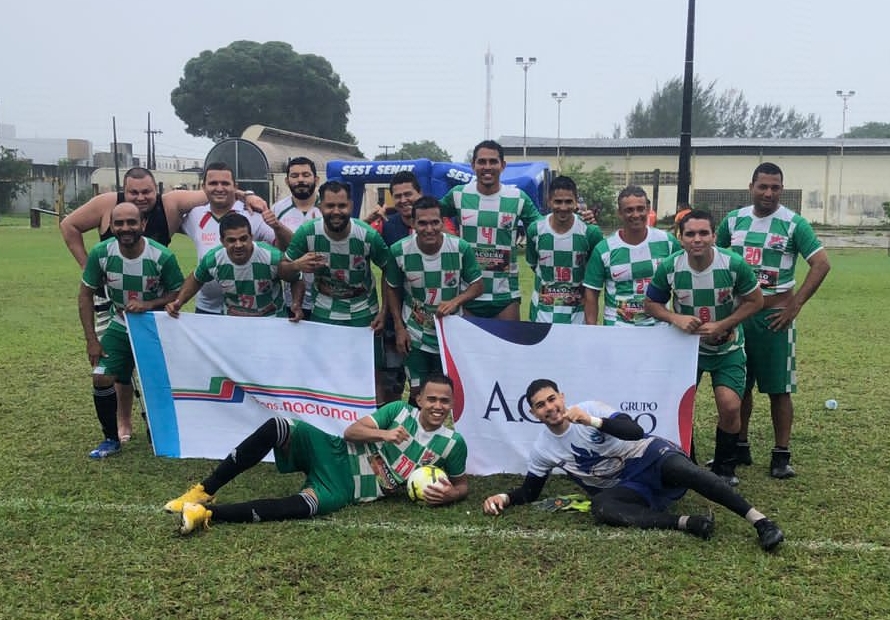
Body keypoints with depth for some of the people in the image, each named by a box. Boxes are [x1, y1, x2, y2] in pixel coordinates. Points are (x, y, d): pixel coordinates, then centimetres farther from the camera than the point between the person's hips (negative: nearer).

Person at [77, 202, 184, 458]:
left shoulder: (162, 257, -23)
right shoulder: (101, 254, -17)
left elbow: (177, 293, -10)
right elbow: (85, 295, -5)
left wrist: (149, 304, -28)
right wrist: (91, 340, -7)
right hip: (120, 327, 2)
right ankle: (111, 439, 9)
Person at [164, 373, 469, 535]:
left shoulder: (452, 444, 1)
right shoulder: (400, 410, 3)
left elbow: (461, 484, 13)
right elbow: (351, 432, 0)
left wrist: (448, 494, -10)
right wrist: (384, 434, -19)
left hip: (346, 488, -2)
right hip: (335, 454, 2)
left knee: (304, 506, -37)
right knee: (276, 427, -27)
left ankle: (207, 513, -32)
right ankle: (203, 491, -19)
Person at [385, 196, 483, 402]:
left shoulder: (461, 249, -16)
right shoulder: (399, 251, -14)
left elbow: (477, 285, -4)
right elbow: (392, 289, 1)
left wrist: (455, 301, -23)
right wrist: (399, 328, -2)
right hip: (415, 335, 0)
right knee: (418, 393, 8)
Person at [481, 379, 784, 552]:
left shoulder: (589, 408, -8)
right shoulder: (541, 450, 2)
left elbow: (636, 431, -19)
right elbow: (529, 492, 13)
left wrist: (591, 421, -31)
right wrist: (503, 497, -7)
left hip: (648, 457, -2)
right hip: (624, 488, 3)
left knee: (680, 469, -34)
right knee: (600, 508, -31)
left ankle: (761, 521, -35)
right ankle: (688, 522, -36)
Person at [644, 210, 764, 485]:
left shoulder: (734, 265, -21)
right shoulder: (669, 268, -17)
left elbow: (755, 301, -9)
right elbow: (651, 304, -4)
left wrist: (721, 326, -20)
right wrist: (676, 319, -25)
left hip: (728, 348, -1)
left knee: (730, 407, -14)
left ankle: (724, 468, 11)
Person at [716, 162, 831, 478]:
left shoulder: (793, 224, -5)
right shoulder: (733, 220, 5)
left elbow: (821, 264, -8)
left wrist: (796, 304, -12)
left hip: (774, 317, -3)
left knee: (779, 388, 1)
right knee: (738, 386, 10)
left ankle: (782, 454, 10)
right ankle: (739, 447, 23)